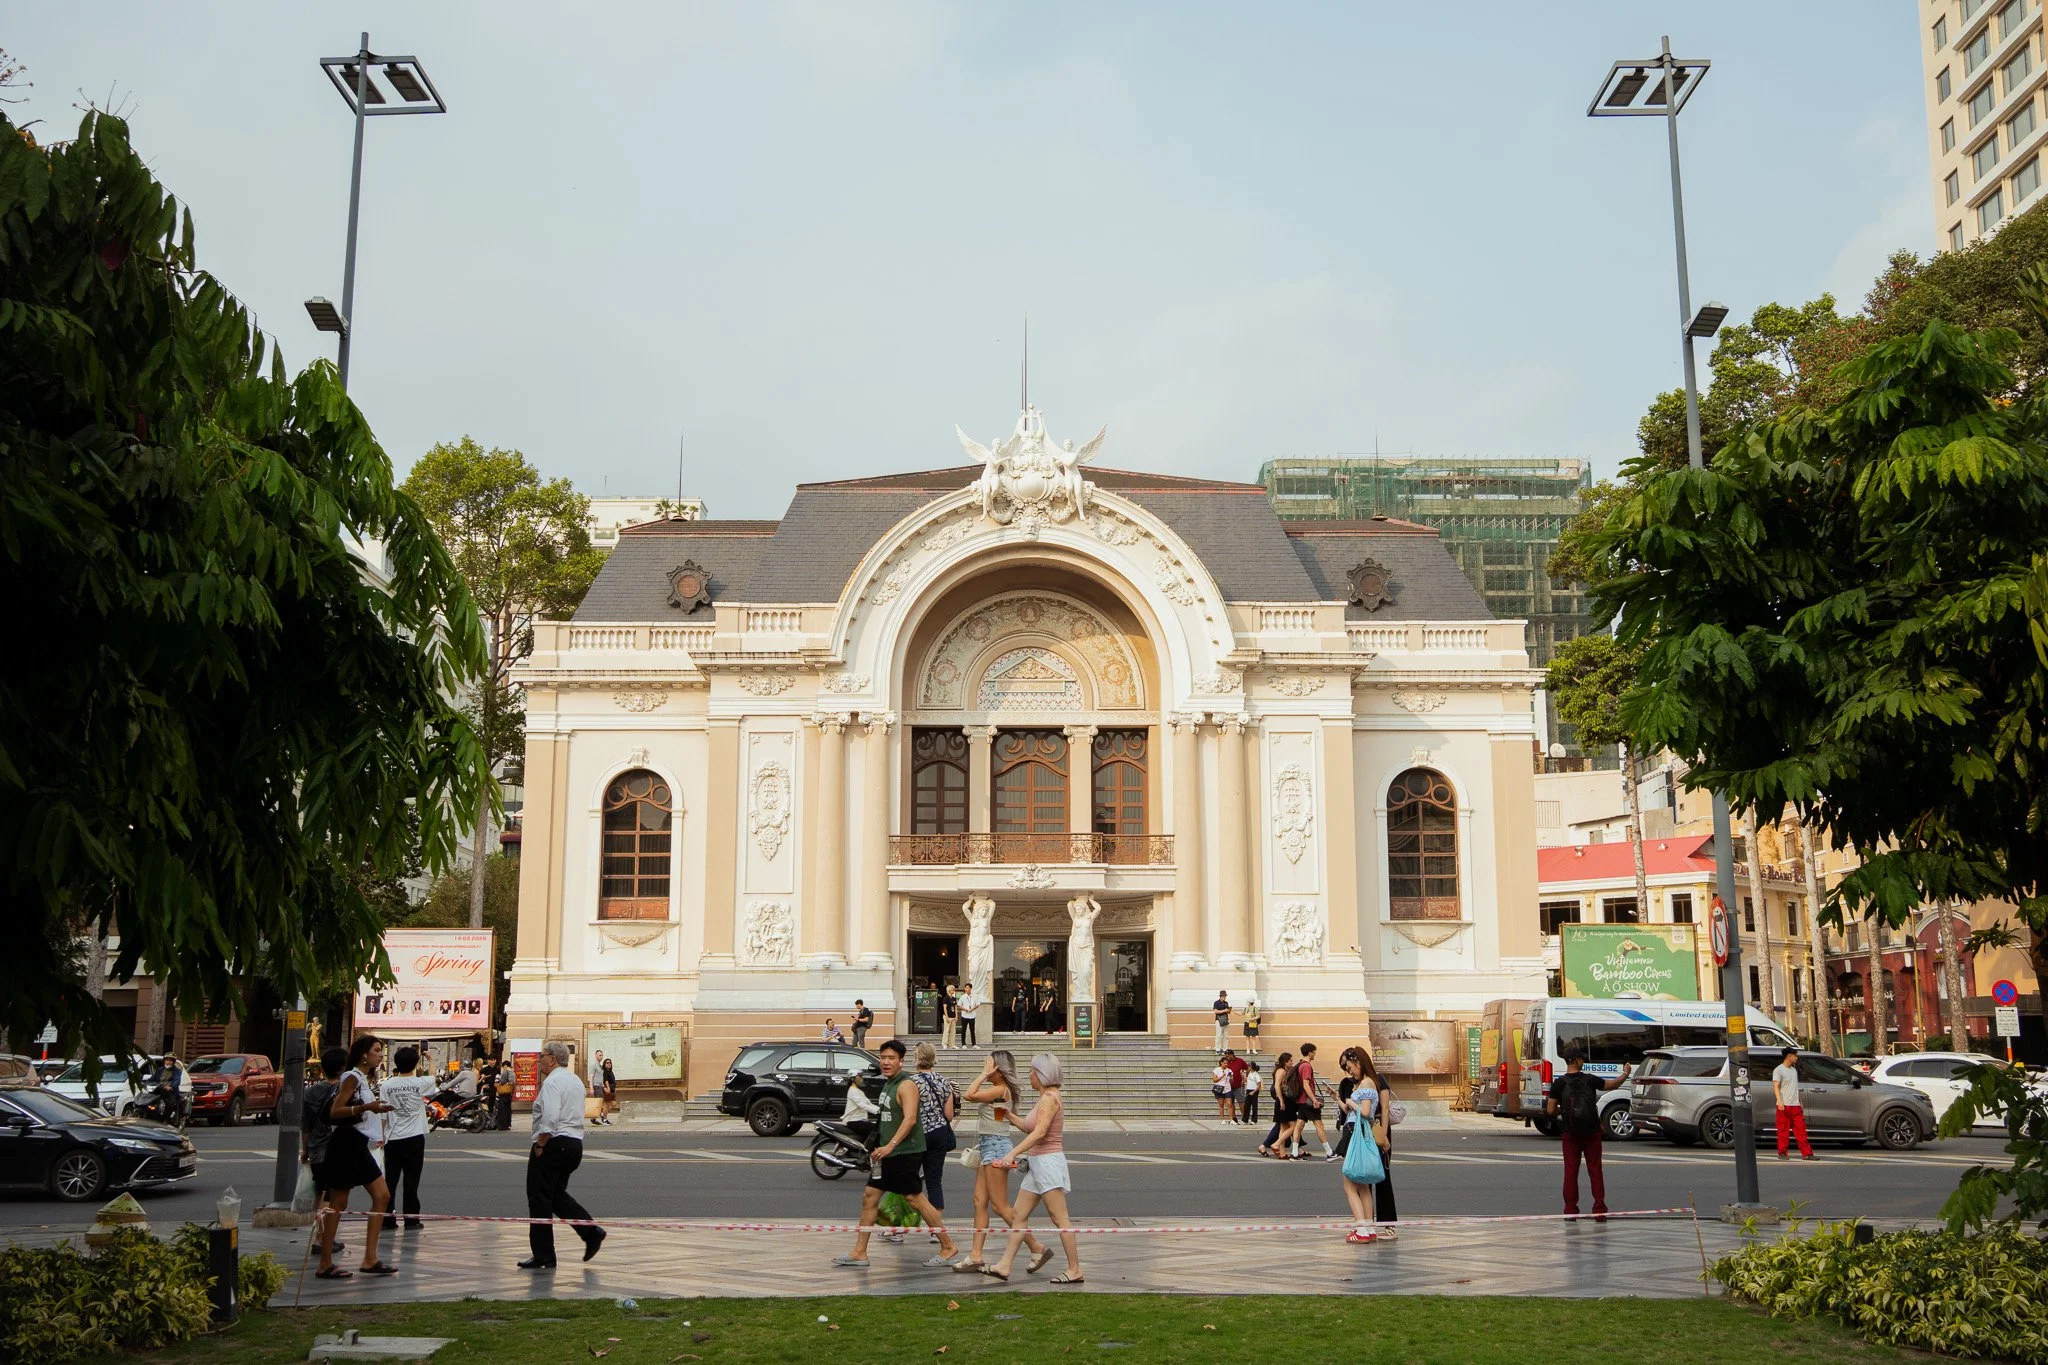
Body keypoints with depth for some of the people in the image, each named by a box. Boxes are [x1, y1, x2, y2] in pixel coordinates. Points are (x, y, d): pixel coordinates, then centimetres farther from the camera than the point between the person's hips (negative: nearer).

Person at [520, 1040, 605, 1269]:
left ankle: (543, 1256, 2)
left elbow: (550, 1117, -25)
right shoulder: (576, 1081, 16)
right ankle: (591, 1231, 5)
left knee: (540, 1199, 0)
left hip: (554, 1143, -9)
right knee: (557, 1193, 19)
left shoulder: (552, 1081, -13)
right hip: (575, 1142, 9)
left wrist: (540, 1145, -17)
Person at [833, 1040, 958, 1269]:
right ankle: (859, 1254, 12)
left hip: (906, 1153, -10)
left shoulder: (906, 1085, -14)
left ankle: (948, 1247, 4)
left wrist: (890, 1146, -30)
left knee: (915, 1198, -6)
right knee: (869, 1196, 7)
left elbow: (910, 1119, -24)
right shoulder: (888, 1084, 15)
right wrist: (881, 1148, 24)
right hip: (889, 1153, 10)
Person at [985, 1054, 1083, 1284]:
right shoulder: (1046, 1097, 15)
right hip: (1037, 1163, 10)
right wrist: (1011, 1116, 26)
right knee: (1018, 1215, 9)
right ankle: (1005, 1265, 11)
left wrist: (1013, 1153, -29)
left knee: (1060, 1220, -5)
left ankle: (1074, 1270, 1)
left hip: (1048, 1161, -10)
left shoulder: (1050, 1097, -14)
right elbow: (1031, 1129, 22)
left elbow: (1039, 1132, -25)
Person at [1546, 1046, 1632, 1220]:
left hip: (1571, 1134, 0)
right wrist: (1626, 1073, 30)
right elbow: (1612, 1085, 13)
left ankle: (1571, 1210, 6)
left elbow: (1550, 1110, -6)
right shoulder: (1590, 1080, -3)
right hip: (1592, 1133, 0)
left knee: (1570, 1171, 6)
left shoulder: (1559, 1083, -6)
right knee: (1595, 1170, 6)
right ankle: (1599, 1211, 4)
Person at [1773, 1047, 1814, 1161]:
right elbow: (1776, 1087, -13)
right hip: (1784, 1106, -7)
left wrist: (1800, 1102, 21)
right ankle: (1782, 1153, 5)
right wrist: (1779, 1102, -24)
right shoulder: (1778, 1070, -6)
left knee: (1801, 1130, 2)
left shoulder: (1794, 1070, 18)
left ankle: (1806, 1153, 1)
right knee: (1783, 1131, -2)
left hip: (1795, 1105, 7)